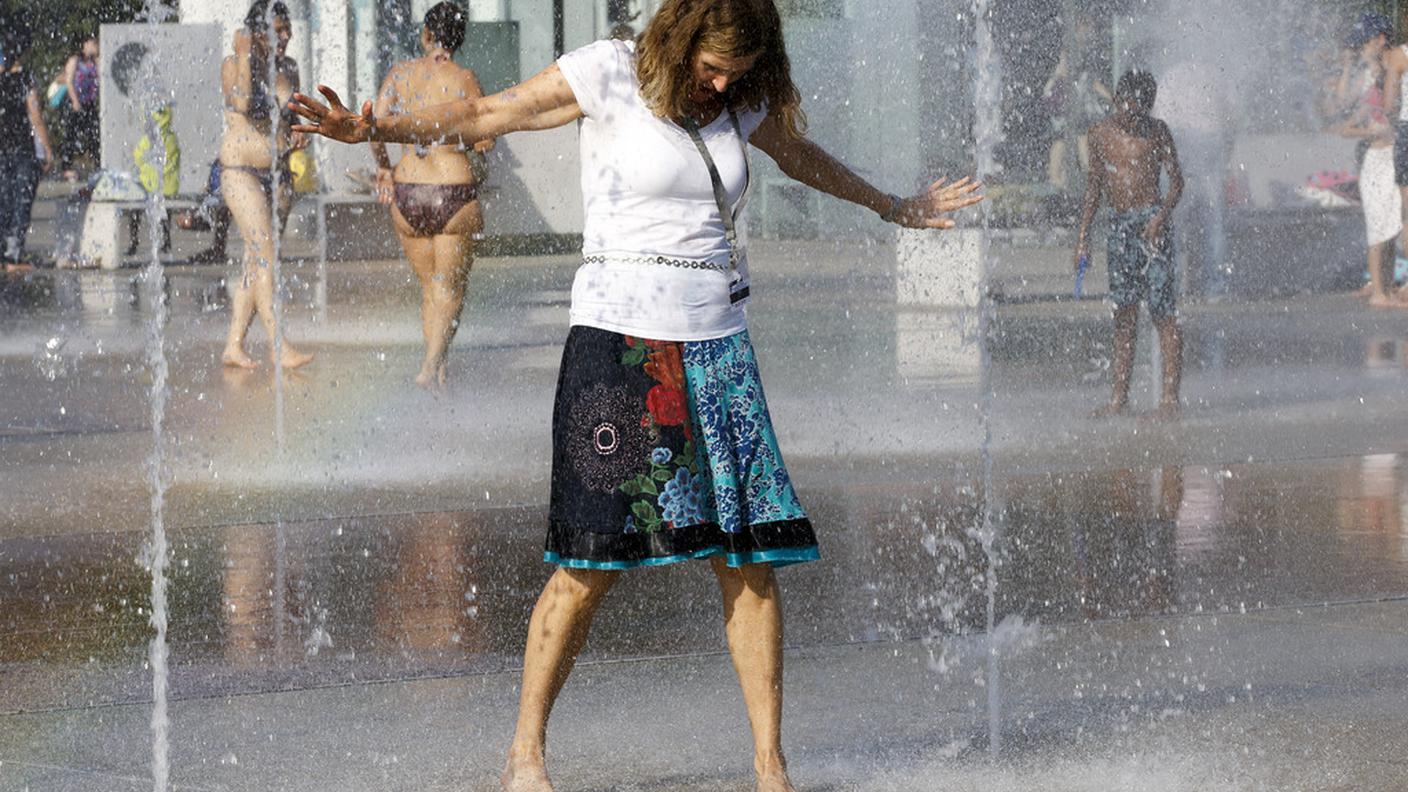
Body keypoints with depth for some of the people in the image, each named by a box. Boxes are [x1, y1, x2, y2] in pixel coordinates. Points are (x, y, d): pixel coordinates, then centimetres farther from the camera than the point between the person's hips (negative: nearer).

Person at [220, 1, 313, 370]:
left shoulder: (288, 68, 11)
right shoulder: (234, 65, -6)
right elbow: (243, 104, -22)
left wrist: (298, 135, 2)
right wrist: (244, 56, -19)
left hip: (278, 170, 7)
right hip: (241, 169, -7)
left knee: (255, 260, 4)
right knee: (265, 255, -15)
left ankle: (234, 345, 7)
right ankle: (278, 344, -18)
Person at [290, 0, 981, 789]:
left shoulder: (742, 99, 12)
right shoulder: (611, 74, -3)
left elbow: (802, 155, 33)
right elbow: (485, 116, -5)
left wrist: (896, 208, 47)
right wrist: (374, 128, -19)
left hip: (718, 345, 5)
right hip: (619, 339, -5)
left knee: (753, 559, -1)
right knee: (590, 566, -7)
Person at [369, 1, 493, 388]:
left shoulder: (401, 74, 1)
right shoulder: (463, 79, -6)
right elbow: (484, 143, -8)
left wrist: (382, 168, 10)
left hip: (407, 194, 3)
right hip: (455, 193, -3)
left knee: (429, 286, 19)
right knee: (450, 289, 7)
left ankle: (436, 366, 20)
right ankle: (431, 364, -10)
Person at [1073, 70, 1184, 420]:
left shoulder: (1156, 131, -1)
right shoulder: (1100, 134, 10)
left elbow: (1176, 180, -2)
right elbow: (1093, 186, 16)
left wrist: (1160, 217, -18)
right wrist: (1083, 236, 12)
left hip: (1150, 222, -5)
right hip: (1119, 225, 5)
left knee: (1163, 311, -8)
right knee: (1123, 314, 6)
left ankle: (1170, 399, -9)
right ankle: (1120, 397, 10)